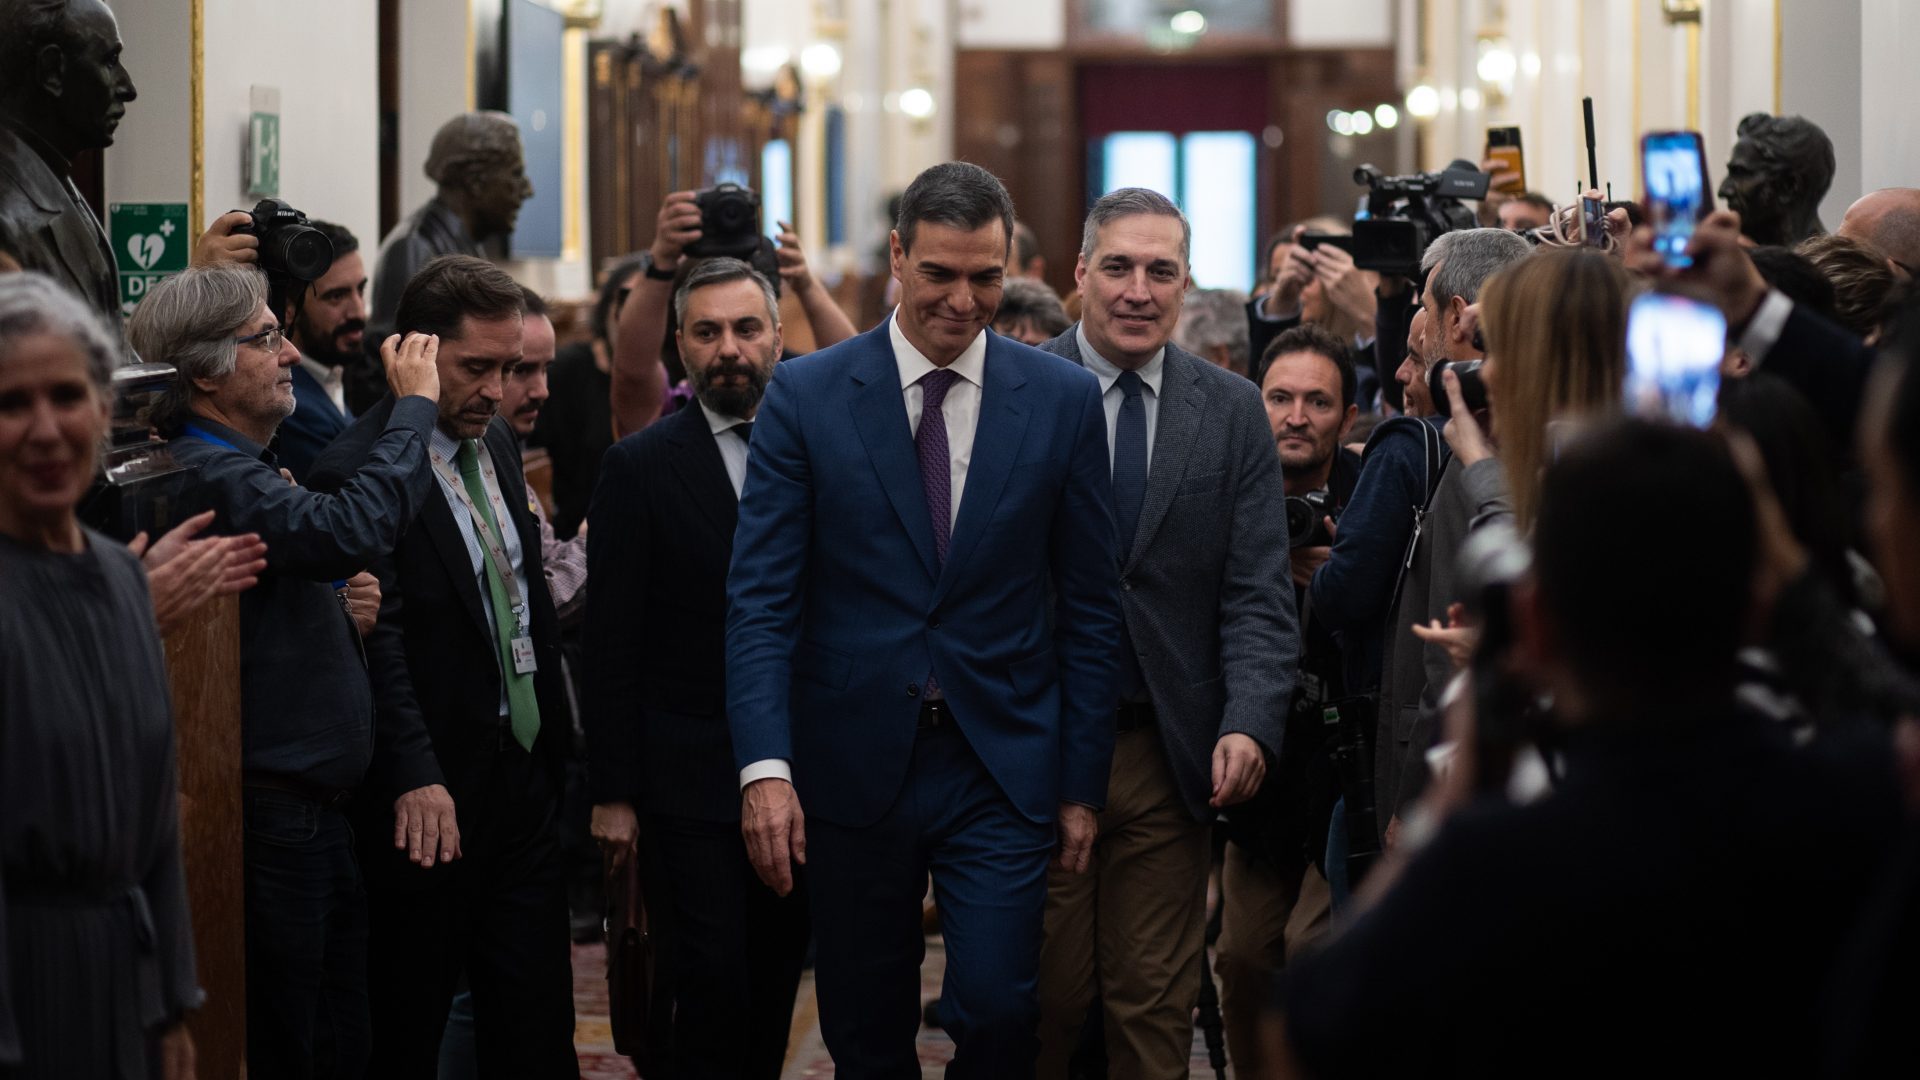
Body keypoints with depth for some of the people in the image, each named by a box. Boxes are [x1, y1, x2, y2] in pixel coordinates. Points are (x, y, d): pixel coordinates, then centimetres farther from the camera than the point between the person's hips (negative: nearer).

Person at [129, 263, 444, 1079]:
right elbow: (352, 529, -31)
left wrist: (343, 608, 6)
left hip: (313, 818, 10)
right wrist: (415, 406, -18)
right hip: (268, 820, -10)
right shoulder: (208, 475, -18)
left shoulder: (241, 468, 17)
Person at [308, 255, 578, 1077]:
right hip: (435, 797, -7)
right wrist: (416, 777, -32)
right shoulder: (358, 472, -15)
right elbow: (379, 639, -23)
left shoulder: (498, 445, 11)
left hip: (523, 771, 8)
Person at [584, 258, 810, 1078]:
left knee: (774, 991, 9)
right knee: (709, 994, -7)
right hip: (690, 785, -3)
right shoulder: (640, 467, -2)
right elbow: (612, 646, -2)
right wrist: (611, 793, -6)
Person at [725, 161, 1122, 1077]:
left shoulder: (1064, 400, 2)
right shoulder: (805, 396, -1)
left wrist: (1082, 783, 3)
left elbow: (1090, 607, 5)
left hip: (1001, 766, 0)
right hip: (854, 763, 0)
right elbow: (760, 598, -4)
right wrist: (764, 765, -15)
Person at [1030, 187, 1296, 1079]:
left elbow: (1258, 592, 2)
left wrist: (1250, 723, -13)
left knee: (1157, 1006, 6)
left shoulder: (1234, 412, 6)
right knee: (1041, 1003, 3)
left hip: (1171, 759, 2)